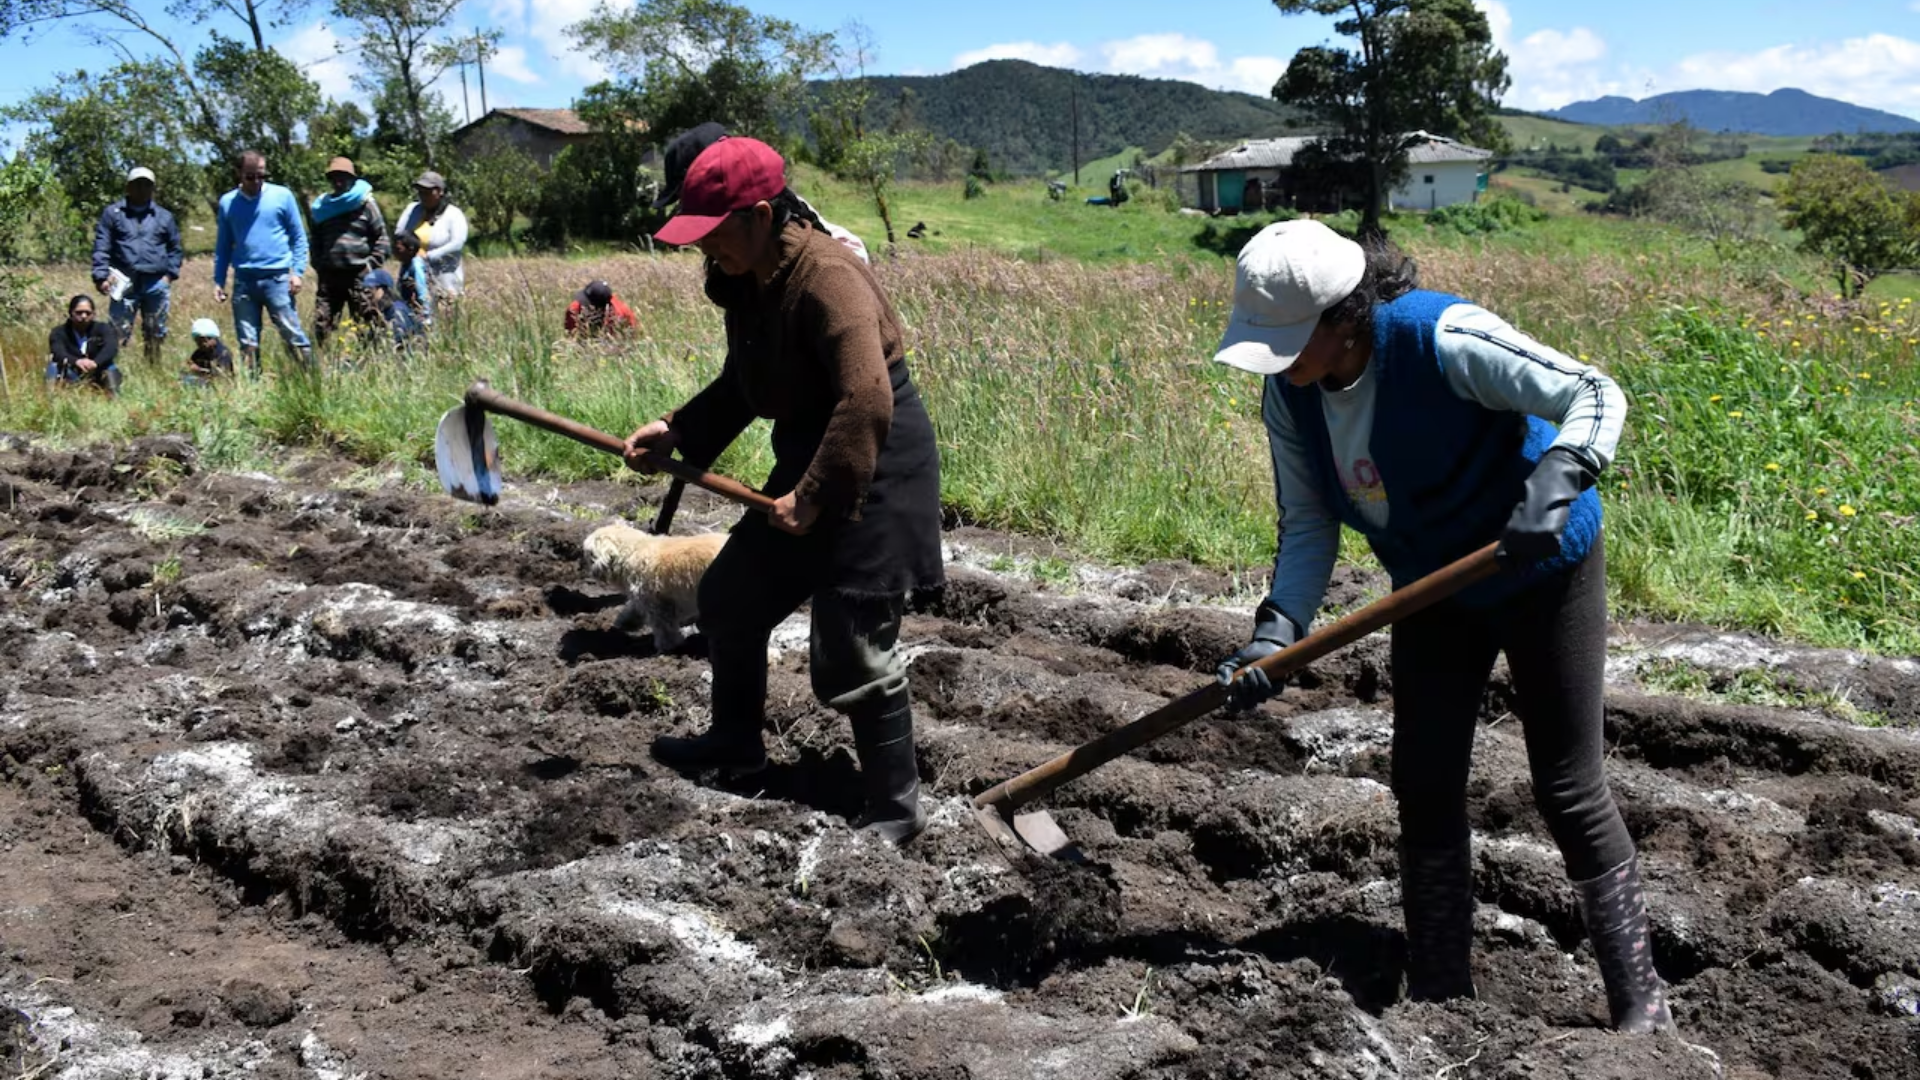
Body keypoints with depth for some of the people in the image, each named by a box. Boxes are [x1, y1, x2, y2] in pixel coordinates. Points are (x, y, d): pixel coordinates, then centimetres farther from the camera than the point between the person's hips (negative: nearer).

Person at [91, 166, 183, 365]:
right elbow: (101, 247, 4)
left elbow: (175, 248, 18)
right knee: (120, 333, -6)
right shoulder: (113, 213, 9)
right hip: (124, 283, -2)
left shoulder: (164, 216, 15)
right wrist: (101, 275, -7)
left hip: (156, 283, 2)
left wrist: (170, 273, 4)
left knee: (155, 333, 9)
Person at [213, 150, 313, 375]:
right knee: (247, 342, 6)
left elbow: (299, 237, 4)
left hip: (277, 278, -3)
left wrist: (297, 271, -5)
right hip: (243, 280, 3)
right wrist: (218, 280, 10)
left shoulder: (282, 196, 1)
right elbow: (223, 245, 16)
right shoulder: (228, 202, 9)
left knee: (293, 335, -5)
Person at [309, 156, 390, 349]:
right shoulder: (322, 206, 13)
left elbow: (381, 236, 2)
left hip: (359, 275, -4)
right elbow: (316, 240, 23)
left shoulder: (365, 202, 1)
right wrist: (318, 265, 10)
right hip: (329, 275, 4)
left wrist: (372, 264, -5)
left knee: (367, 322, -2)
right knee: (322, 324, 1)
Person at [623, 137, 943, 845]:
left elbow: (867, 403, -32)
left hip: (873, 471, -10)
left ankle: (897, 811, 8)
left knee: (852, 650, -7)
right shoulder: (747, 281, 4)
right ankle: (737, 739, 42)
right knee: (731, 596, 19)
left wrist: (814, 496, -27)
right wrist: (676, 431, 6)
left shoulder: (827, 277, -25)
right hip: (807, 464, 10)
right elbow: (742, 385, 19)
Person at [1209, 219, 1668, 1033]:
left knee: (1570, 791, -1)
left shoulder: (1442, 339, -31)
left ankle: (1639, 1000, 14)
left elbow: (1595, 396, -29)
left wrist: (1555, 481, -47)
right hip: (1433, 591, 6)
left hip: (1543, 575, -6)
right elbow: (1306, 525, -7)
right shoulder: (1288, 396, -12)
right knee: (1424, 787, 5)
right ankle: (1438, 996, 20)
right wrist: (1278, 627, -22)